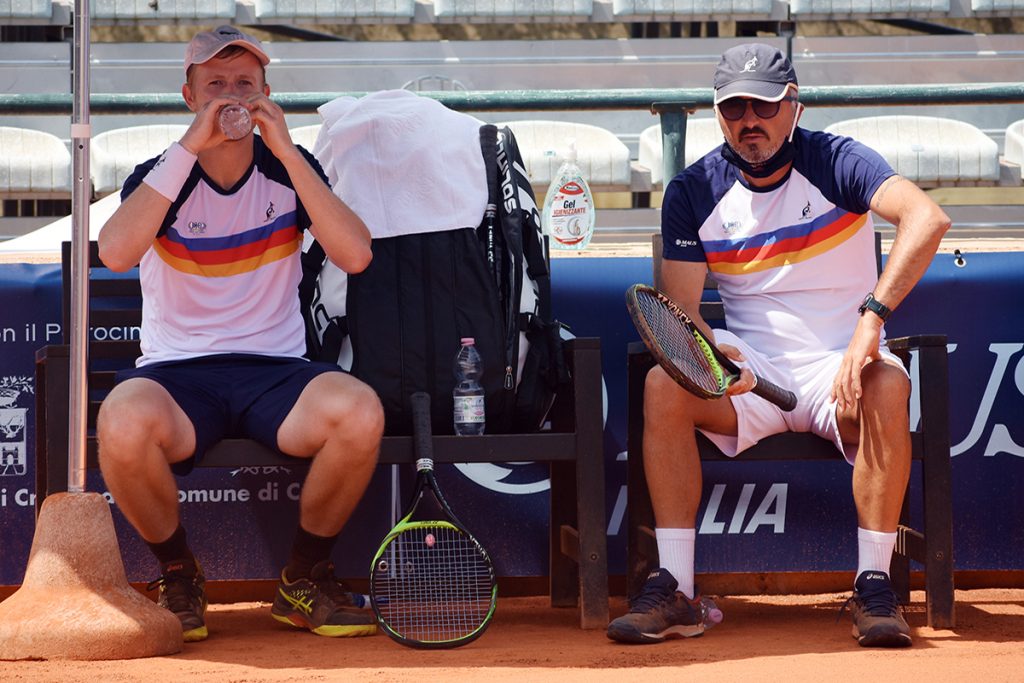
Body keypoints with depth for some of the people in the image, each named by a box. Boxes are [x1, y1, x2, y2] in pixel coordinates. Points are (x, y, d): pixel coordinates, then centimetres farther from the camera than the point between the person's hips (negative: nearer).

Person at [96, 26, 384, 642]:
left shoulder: (290, 169, 7)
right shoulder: (161, 175, 2)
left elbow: (355, 255, -11)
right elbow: (116, 252, -21)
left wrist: (287, 152, -14)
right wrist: (189, 149, -21)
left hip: (276, 371, 1)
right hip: (176, 374, -1)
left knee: (360, 411, -32)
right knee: (124, 423, -37)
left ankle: (306, 579, -6)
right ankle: (179, 578, -7)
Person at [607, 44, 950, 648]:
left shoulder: (836, 163, -7)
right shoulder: (692, 193, 2)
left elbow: (928, 218, -25)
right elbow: (680, 312, -1)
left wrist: (871, 319, -37)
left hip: (839, 367, -2)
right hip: (752, 371, 2)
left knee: (888, 385, -35)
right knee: (663, 384, -27)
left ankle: (874, 586, -28)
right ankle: (676, 592, -26)